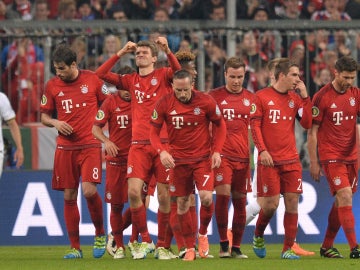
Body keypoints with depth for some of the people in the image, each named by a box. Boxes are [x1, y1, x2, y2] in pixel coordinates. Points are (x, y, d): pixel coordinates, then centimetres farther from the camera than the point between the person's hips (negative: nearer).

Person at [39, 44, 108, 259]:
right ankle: (75, 248, 10)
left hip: (90, 146, -3)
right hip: (65, 148, 3)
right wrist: (55, 123, -9)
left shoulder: (93, 79, -1)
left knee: (89, 191, -18)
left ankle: (100, 234, 7)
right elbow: (44, 116, 13)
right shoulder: (52, 86, 4)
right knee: (69, 197, 2)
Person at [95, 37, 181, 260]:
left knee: (164, 196, -1)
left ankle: (163, 246, 9)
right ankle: (145, 241, 2)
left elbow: (178, 70, -15)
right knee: (134, 191, -12)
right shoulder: (131, 81, 15)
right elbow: (101, 74, 8)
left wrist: (168, 51, -30)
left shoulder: (163, 76, 6)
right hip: (139, 145, 2)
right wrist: (120, 54, 3)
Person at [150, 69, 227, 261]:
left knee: (206, 197, -17)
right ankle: (189, 247, 17)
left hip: (203, 157, -1)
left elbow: (220, 126, 4)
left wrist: (216, 151, -5)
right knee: (182, 203, 4)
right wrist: (162, 151, -18)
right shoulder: (164, 104, -8)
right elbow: (154, 132, -1)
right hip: (179, 160, 2)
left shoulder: (206, 102, -10)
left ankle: (203, 234, 12)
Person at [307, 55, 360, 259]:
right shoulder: (322, 97, -9)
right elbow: (312, 131, -5)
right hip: (331, 156, -6)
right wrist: (314, 163, -7)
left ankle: (327, 246, 21)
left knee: (341, 202, 9)